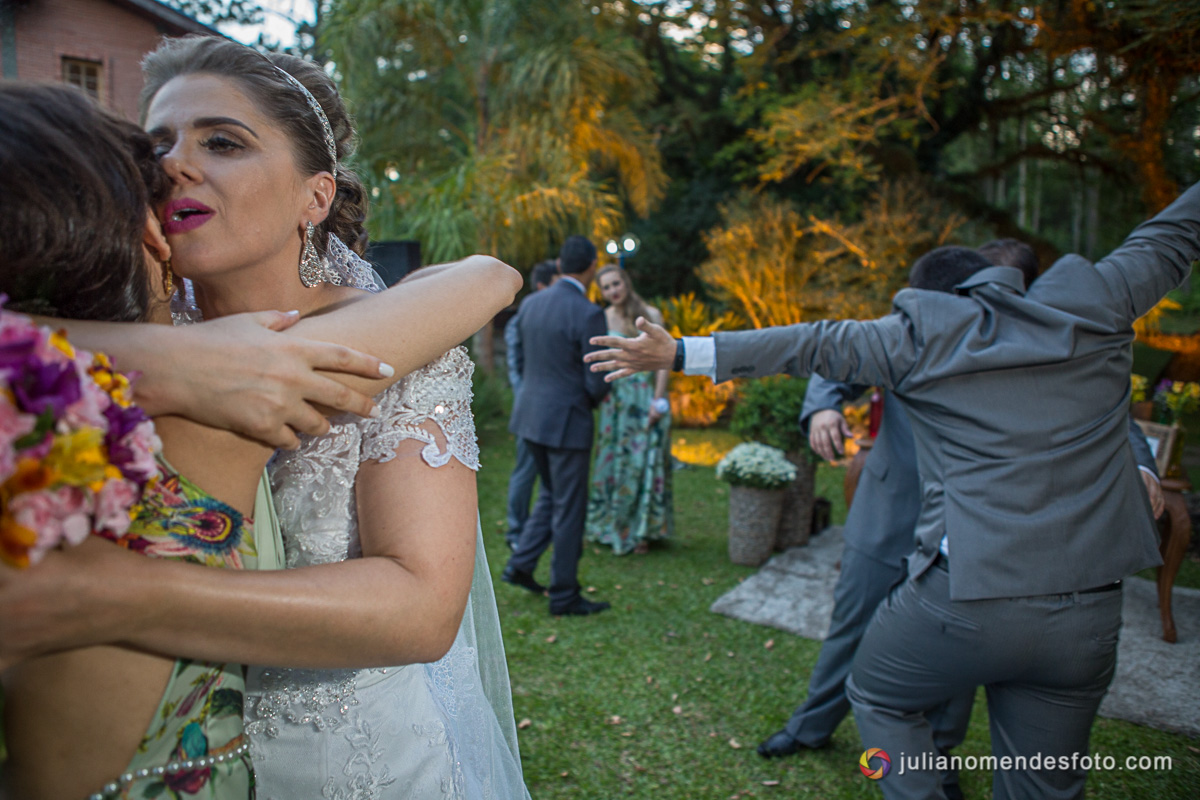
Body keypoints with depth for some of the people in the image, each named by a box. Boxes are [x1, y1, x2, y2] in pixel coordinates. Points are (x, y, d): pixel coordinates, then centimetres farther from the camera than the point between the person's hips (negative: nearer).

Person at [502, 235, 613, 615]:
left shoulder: (530, 304, 4)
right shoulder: (588, 314, -18)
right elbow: (597, 383, -16)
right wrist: (594, 397, 5)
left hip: (531, 414, 7)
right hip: (566, 420, -7)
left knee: (552, 495, 24)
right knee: (569, 509, 6)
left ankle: (520, 565, 23)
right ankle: (564, 595, 17)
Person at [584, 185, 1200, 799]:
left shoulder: (922, 335, 0)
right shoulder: (1095, 305, 7)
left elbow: (813, 345, 1)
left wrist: (679, 353, 7)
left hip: (965, 594, -4)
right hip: (1088, 615, 4)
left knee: (879, 698, 25)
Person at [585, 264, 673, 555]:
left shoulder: (651, 315, -3)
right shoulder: (602, 319, 2)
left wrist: (658, 399, -10)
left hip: (646, 397, -1)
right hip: (615, 399, 2)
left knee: (645, 461, 2)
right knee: (614, 461, 6)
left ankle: (641, 530, 14)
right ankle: (610, 525, 21)